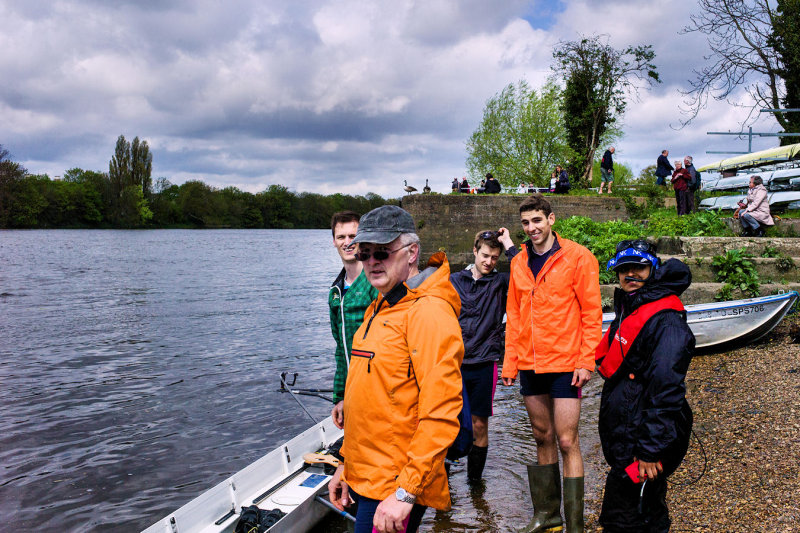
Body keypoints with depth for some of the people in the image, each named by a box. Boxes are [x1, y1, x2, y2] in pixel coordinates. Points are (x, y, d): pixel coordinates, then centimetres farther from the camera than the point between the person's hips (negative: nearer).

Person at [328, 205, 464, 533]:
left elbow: (441, 415, -22)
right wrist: (347, 465, 18)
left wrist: (406, 491, -22)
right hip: (366, 478, 9)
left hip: (394, 491, -9)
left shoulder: (428, 312, -17)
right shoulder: (378, 309, 12)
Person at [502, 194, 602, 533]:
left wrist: (586, 361, -14)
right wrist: (510, 361, 7)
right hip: (530, 364, 5)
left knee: (566, 442, -3)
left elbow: (591, 312, -8)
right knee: (542, 437, 14)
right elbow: (514, 315, 11)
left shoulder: (577, 257, -6)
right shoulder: (519, 263, 8)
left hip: (565, 363, -5)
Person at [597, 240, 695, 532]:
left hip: (641, 443, -10)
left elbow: (666, 392, -23)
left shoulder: (666, 322, -18)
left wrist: (650, 450, -24)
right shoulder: (628, 311, 13)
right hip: (622, 437, 10)